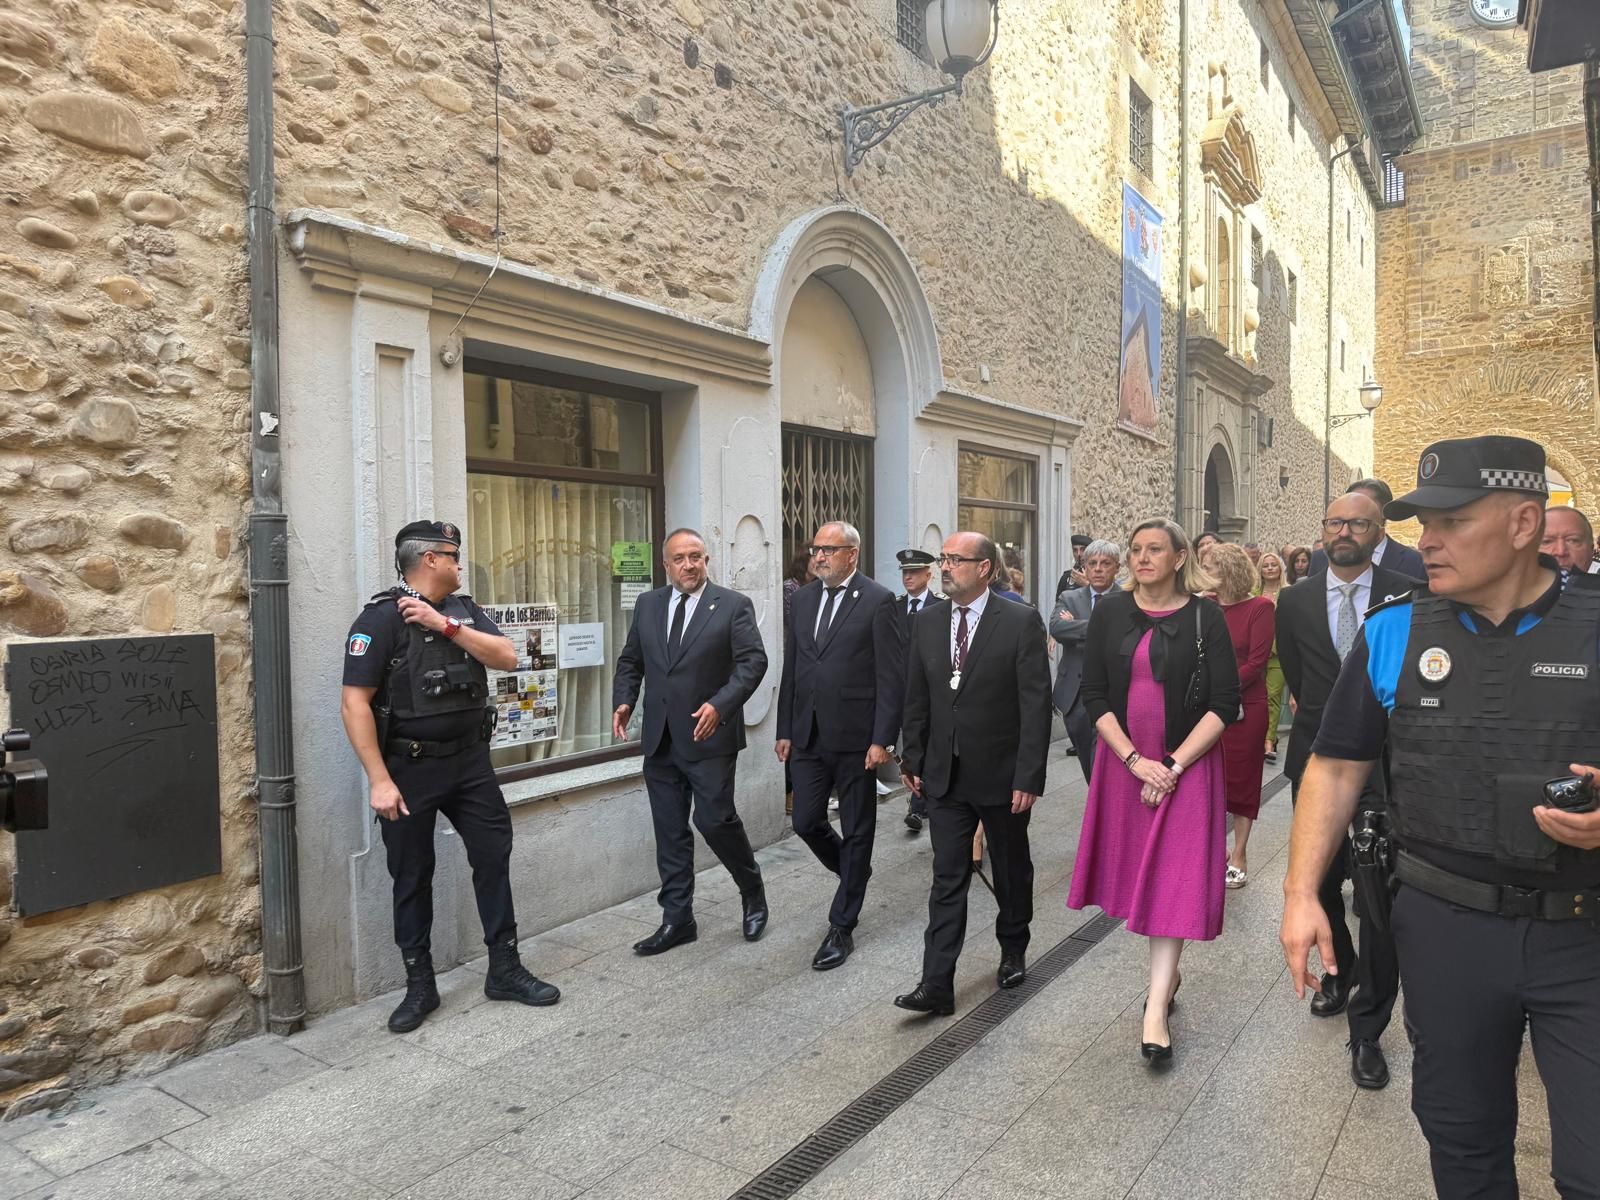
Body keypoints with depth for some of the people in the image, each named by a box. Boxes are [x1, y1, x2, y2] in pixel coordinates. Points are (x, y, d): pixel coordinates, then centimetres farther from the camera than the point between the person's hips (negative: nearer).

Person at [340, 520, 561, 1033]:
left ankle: (505, 970, 21)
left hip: (470, 761, 5)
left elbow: (507, 657, -6)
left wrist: (445, 625, -16)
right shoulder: (382, 618, -12)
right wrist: (379, 780, -19)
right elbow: (355, 704, -16)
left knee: (494, 857, 7)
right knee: (412, 877, 8)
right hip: (410, 768, -5)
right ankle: (420, 986, 23)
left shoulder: (464, 610, 7)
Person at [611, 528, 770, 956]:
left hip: (709, 735, -4)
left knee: (715, 820, -6)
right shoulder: (647, 605, 10)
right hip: (660, 739, 5)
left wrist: (720, 704, -24)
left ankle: (752, 892, 22)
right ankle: (677, 920, 21)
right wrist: (624, 700, -2)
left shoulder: (733, 605, -4)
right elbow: (630, 661, 16)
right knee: (670, 832, 9)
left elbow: (753, 661, -11)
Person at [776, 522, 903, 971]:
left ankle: (842, 927, 20)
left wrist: (882, 739, -15)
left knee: (856, 832, 7)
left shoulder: (879, 601, -9)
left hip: (855, 737, -5)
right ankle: (854, 875, 39)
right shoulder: (803, 598, 9)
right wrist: (785, 730, 10)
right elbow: (791, 668, 12)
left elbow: (892, 676, -11)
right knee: (806, 822, 9)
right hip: (809, 735, 6)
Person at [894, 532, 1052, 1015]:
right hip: (945, 775, 3)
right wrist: (913, 760, 7)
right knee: (947, 879, 4)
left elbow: (1036, 704, -13)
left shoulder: (1021, 622, -12)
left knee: (1012, 871, 17)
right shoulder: (926, 623, 2)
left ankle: (1013, 952, 40)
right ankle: (936, 985, 7)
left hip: (1002, 774, -3)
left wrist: (1028, 776, -16)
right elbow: (916, 699, 8)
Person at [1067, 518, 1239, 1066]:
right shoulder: (1110, 614, 0)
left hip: (1186, 764, -3)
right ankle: (1167, 973, 32)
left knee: (1173, 880, -3)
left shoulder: (1205, 617, -6)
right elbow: (1094, 695, -1)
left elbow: (1224, 703, -8)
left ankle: (1156, 1010, 1)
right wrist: (1134, 760, -11)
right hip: (1123, 761, 3)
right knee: (1137, 870, 11)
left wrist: (1173, 765, -15)